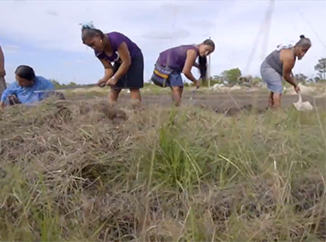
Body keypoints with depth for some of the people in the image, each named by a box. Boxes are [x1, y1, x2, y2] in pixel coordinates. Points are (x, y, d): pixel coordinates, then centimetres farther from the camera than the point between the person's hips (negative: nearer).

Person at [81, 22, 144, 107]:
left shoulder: (115, 39, -37)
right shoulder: (98, 52, -16)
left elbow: (127, 62, -34)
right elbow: (108, 68, -11)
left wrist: (114, 78, -37)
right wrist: (105, 79, -33)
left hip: (134, 58, -6)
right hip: (119, 62, 6)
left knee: (133, 88, -14)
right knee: (114, 88, -1)